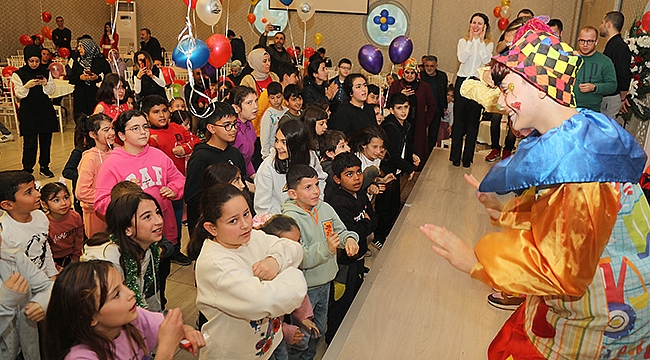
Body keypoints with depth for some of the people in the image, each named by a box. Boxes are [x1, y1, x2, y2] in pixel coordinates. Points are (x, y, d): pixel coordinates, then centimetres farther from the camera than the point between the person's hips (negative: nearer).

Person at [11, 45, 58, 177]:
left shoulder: (45, 72, 7)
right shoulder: (18, 74, -1)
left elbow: (52, 90, 5)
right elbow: (18, 94, -4)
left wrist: (46, 84, -15)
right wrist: (27, 86, -23)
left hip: (46, 111, 3)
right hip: (28, 113, -3)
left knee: (46, 140, 9)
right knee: (30, 143, -4)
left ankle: (44, 166, 22)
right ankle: (27, 169, 6)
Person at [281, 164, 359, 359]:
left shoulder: (325, 208, -4)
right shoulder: (290, 219, -23)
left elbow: (341, 231, 5)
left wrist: (350, 238, -17)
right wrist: (326, 248, -38)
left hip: (325, 282, 7)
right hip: (303, 287, -7)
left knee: (318, 331, 26)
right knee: (301, 338, 8)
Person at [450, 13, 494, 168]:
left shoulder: (489, 44, 7)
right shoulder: (463, 41, 9)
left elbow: (486, 60, -13)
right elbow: (462, 58, -9)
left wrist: (481, 40, -9)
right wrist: (471, 40, -8)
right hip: (462, 81, 1)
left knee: (473, 121, 1)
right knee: (459, 119, -1)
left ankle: (467, 157, 8)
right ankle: (455, 156, 6)